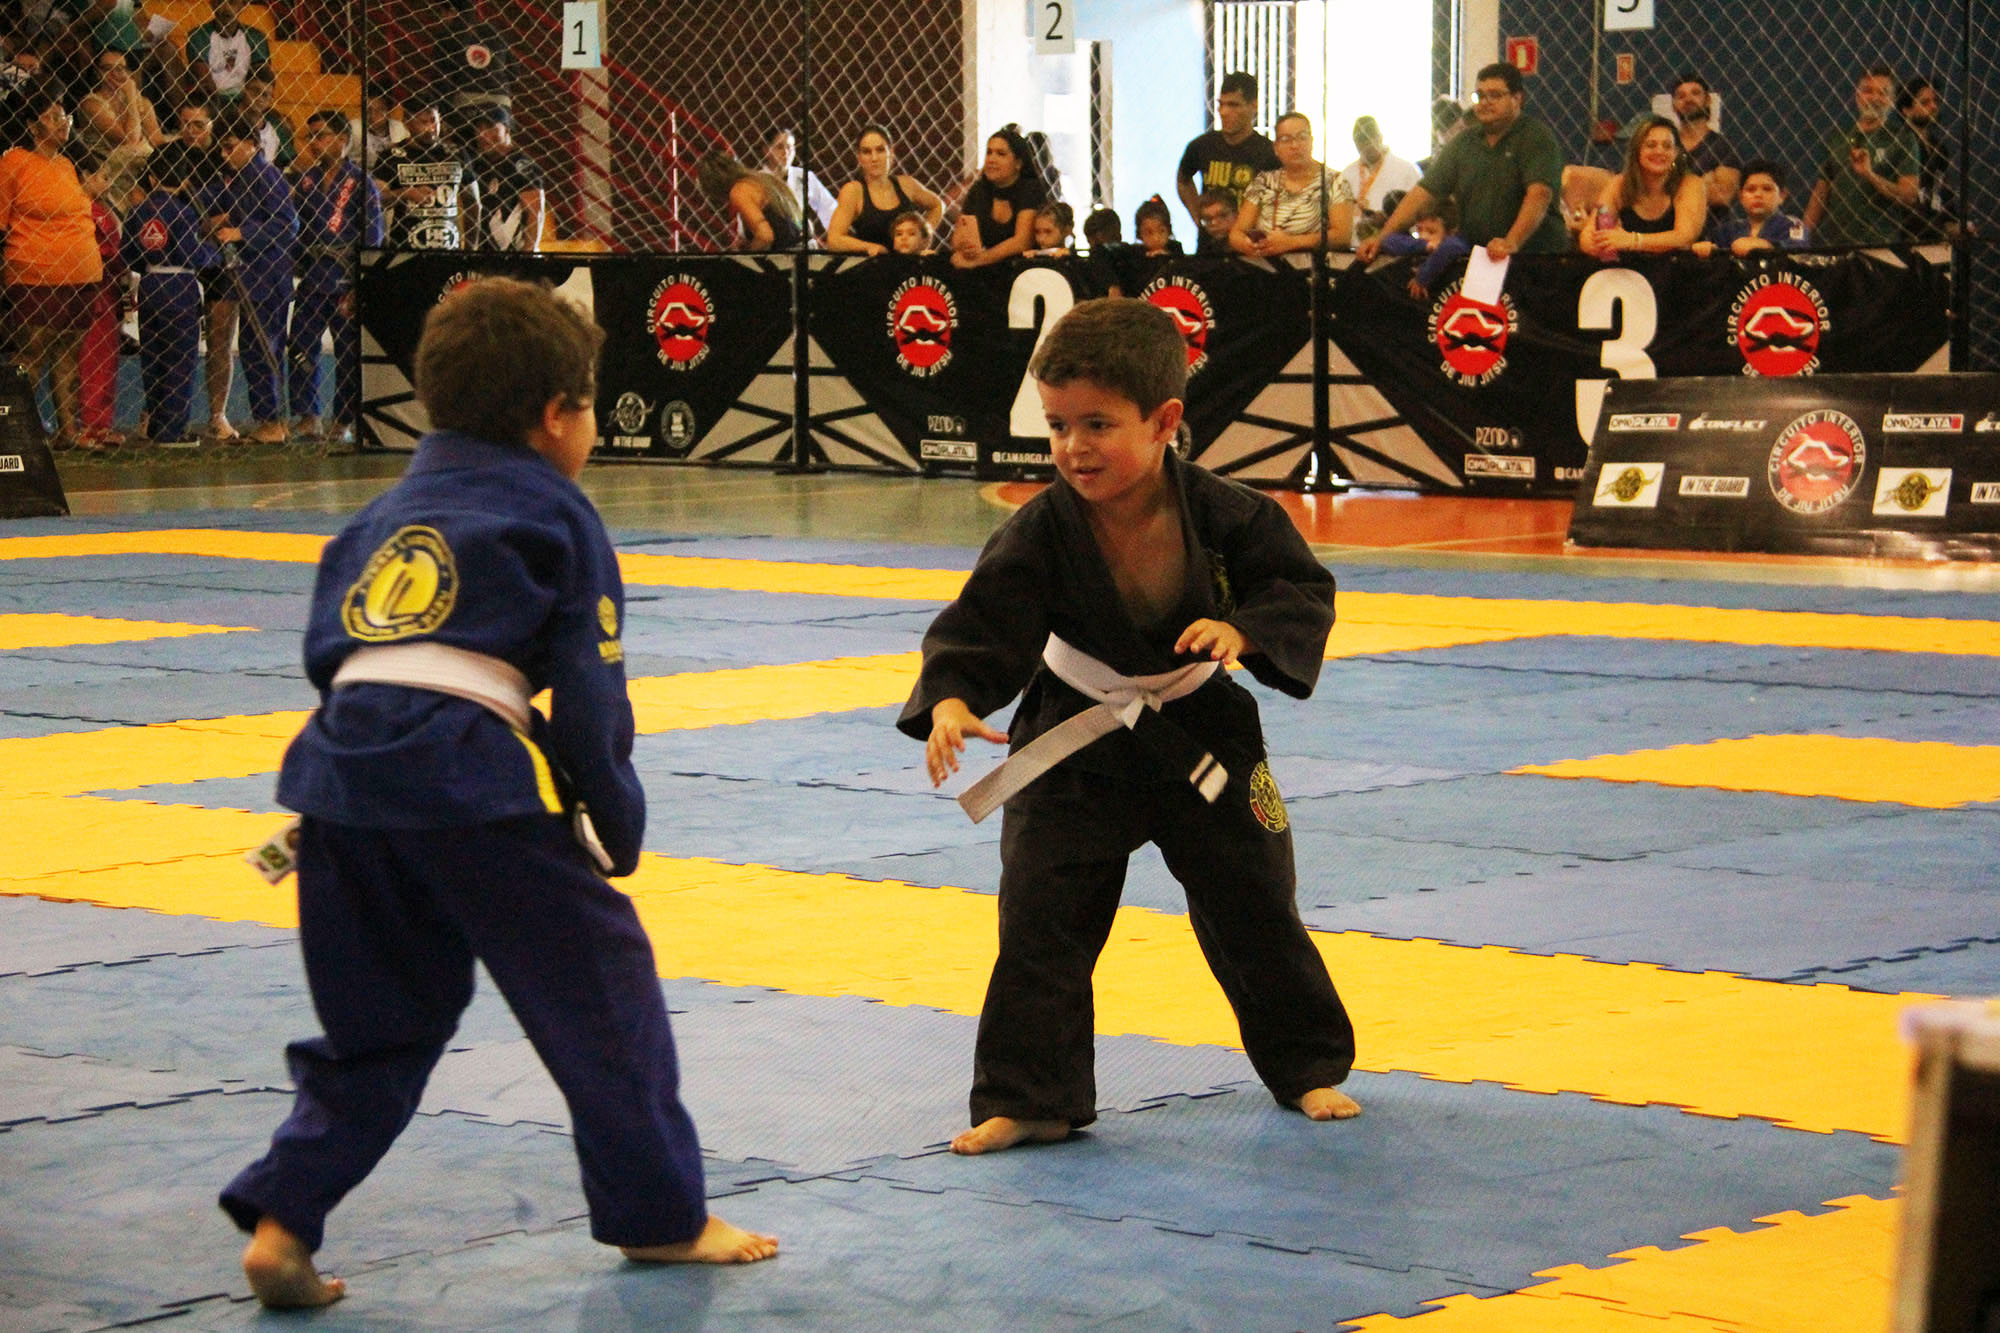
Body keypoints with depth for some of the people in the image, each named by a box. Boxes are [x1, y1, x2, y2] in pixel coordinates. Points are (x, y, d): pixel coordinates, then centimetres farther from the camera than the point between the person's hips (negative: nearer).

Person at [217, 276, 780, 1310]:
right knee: (599, 982, 9)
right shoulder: (553, 515, 7)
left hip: (340, 762, 6)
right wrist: (614, 819, 11)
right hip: (468, 777, -6)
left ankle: (279, 1219, 8)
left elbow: (328, 652, 22)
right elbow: (588, 692, 2)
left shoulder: (384, 516, 25)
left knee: (374, 1020, 19)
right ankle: (659, 1214, 17)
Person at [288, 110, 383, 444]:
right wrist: (293, 271, 5)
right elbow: (292, 228, 17)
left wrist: (359, 288, -9)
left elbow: (372, 238, -3)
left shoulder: (360, 182, 0)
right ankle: (306, 417, 5)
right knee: (300, 350, -3)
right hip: (311, 284, 4)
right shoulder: (304, 181, 14)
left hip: (346, 286, -4)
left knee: (349, 356, 1)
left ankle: (343, 422, 8)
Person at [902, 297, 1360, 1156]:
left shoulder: (1221, 513, -17)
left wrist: (1241, 631, -28)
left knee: (1253, 908, 12)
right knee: (1040, 918, -4)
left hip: (1201, 731, 0)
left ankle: (1308, 1067, 33)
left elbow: (1302, 591, -9)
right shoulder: (1039, 534, -18)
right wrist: (952, 702, -38)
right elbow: (982, 627, -20)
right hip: (1076, 746, 0)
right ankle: (1025, 1099, 8)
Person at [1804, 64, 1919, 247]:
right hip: (1831, 240, 3)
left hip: (1879, 242, -3)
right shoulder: (1835, 136, 15)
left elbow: (1910, 196, -3)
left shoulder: (1902, 138, 5)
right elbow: (1820, 193, 17)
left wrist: (1870, 175, -14)